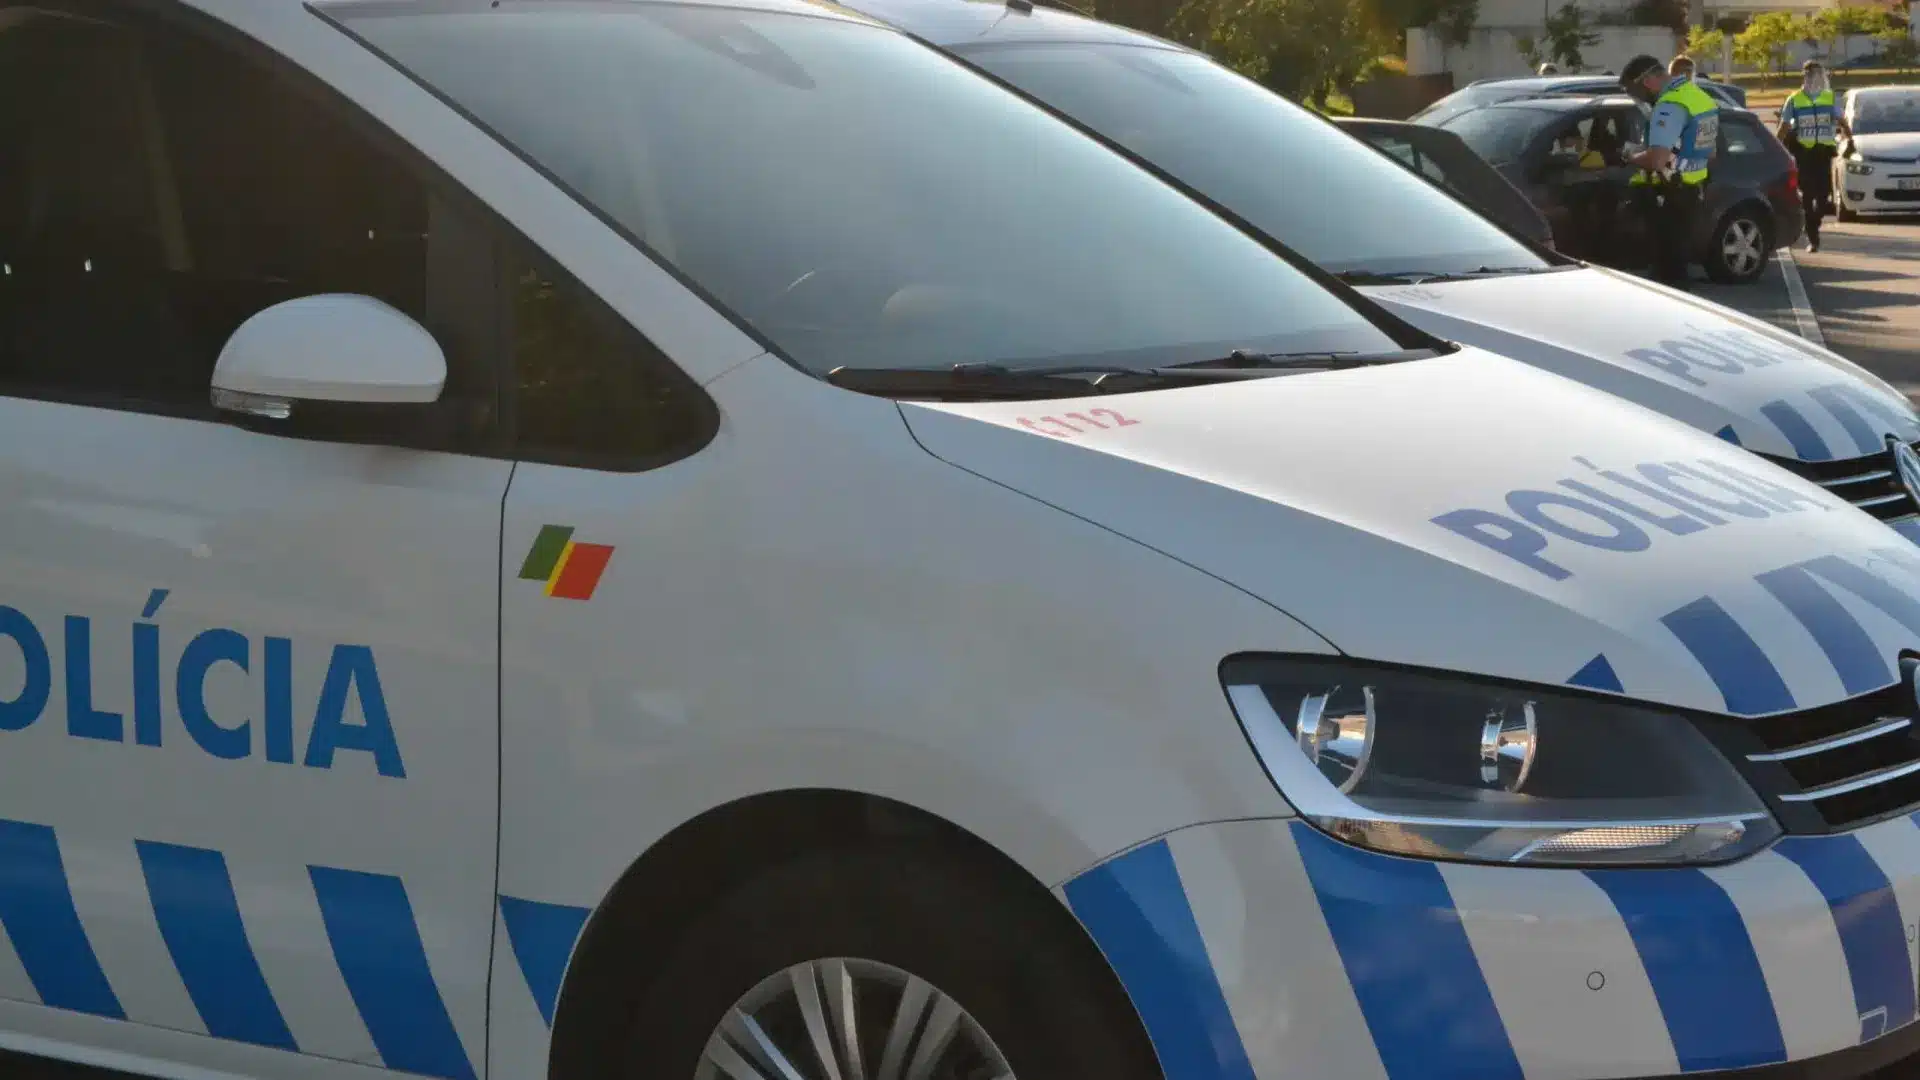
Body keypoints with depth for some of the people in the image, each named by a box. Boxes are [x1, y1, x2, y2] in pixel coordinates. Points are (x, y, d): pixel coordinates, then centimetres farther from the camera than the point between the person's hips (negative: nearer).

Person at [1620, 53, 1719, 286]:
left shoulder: (1670, 105, -19)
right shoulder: (1698, 95, 14)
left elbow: (1656, 160, -29)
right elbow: (1710, 154, 25)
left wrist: (1630, 158, -12)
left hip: (1667, 197, -10)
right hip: (1690, 193, 10)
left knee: (1667, 263, -6)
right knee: (1677, 259, 16)